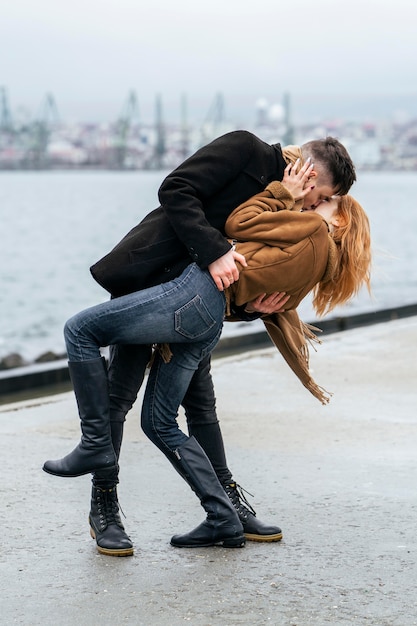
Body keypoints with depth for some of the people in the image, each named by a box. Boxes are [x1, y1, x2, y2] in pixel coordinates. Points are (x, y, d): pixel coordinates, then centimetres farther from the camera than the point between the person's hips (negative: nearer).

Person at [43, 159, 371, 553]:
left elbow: (238, 223, 2)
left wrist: (282, 194, 13)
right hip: (210, 327, 9)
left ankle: (96, 444, -2)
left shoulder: (314, 229, -1)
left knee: (81, 329, -4)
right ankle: (223, 521, 11)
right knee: (159, 424, 13)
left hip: (201, 294, -9)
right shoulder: (318, 265, 22)